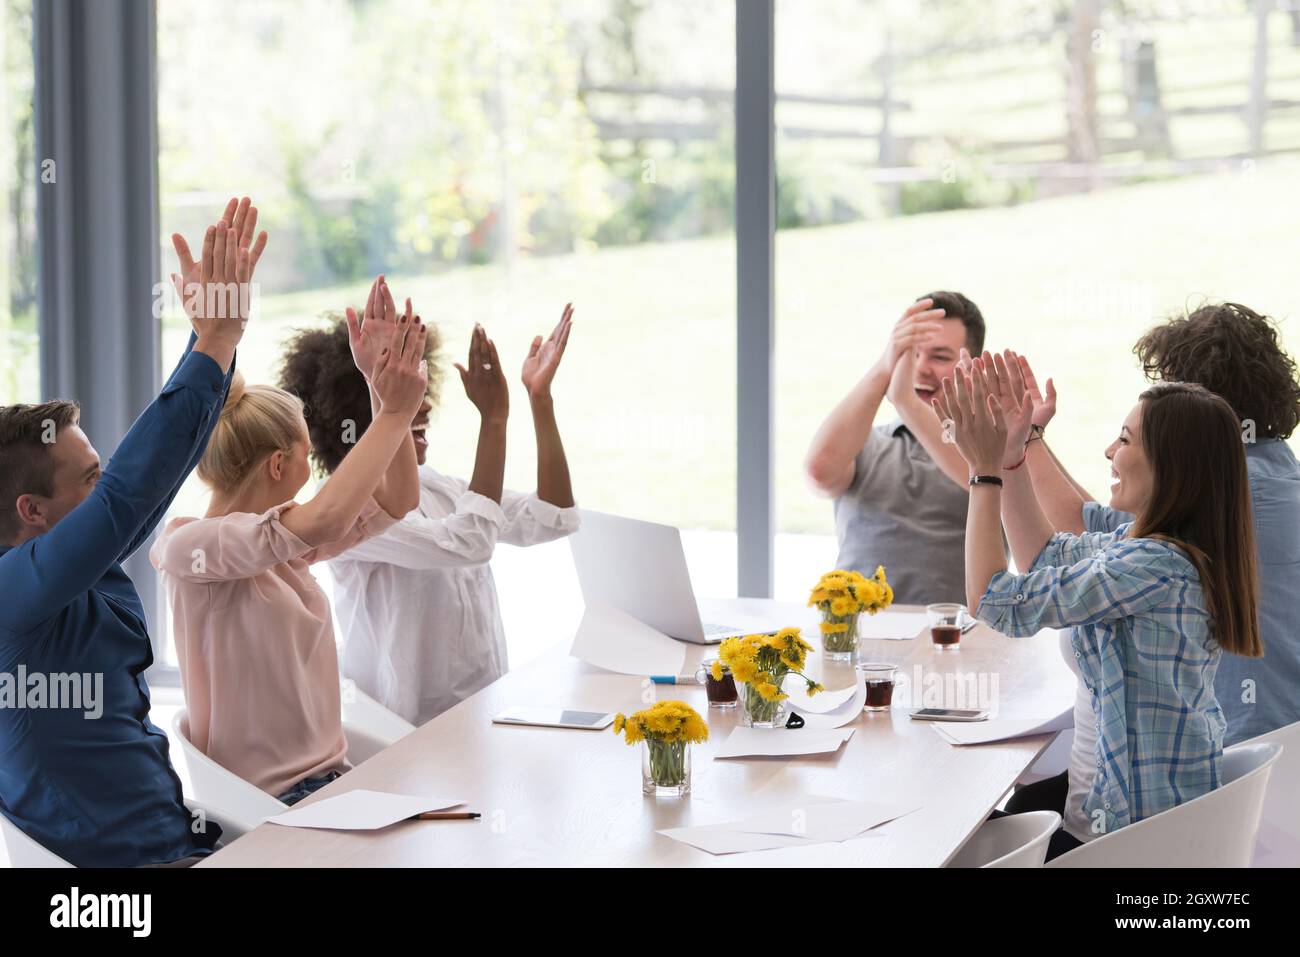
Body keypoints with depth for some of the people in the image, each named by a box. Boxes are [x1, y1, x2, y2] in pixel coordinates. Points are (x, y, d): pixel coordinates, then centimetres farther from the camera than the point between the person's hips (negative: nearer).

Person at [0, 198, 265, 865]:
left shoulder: (93, 570, 8)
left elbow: (161, 468, 12)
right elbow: (128, 493, -27)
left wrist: (214, 332, 4)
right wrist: (213, 344, -25)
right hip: (128, 863, -9)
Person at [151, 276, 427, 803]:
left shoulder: (283, 539, 14)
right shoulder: (188, 547, -13)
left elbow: (393, 502, 10)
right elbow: (322, 520, -29)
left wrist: (383, 384, -1)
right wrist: (395, 410, -22)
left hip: (327, 778, 8)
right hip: (266, 803, -8)